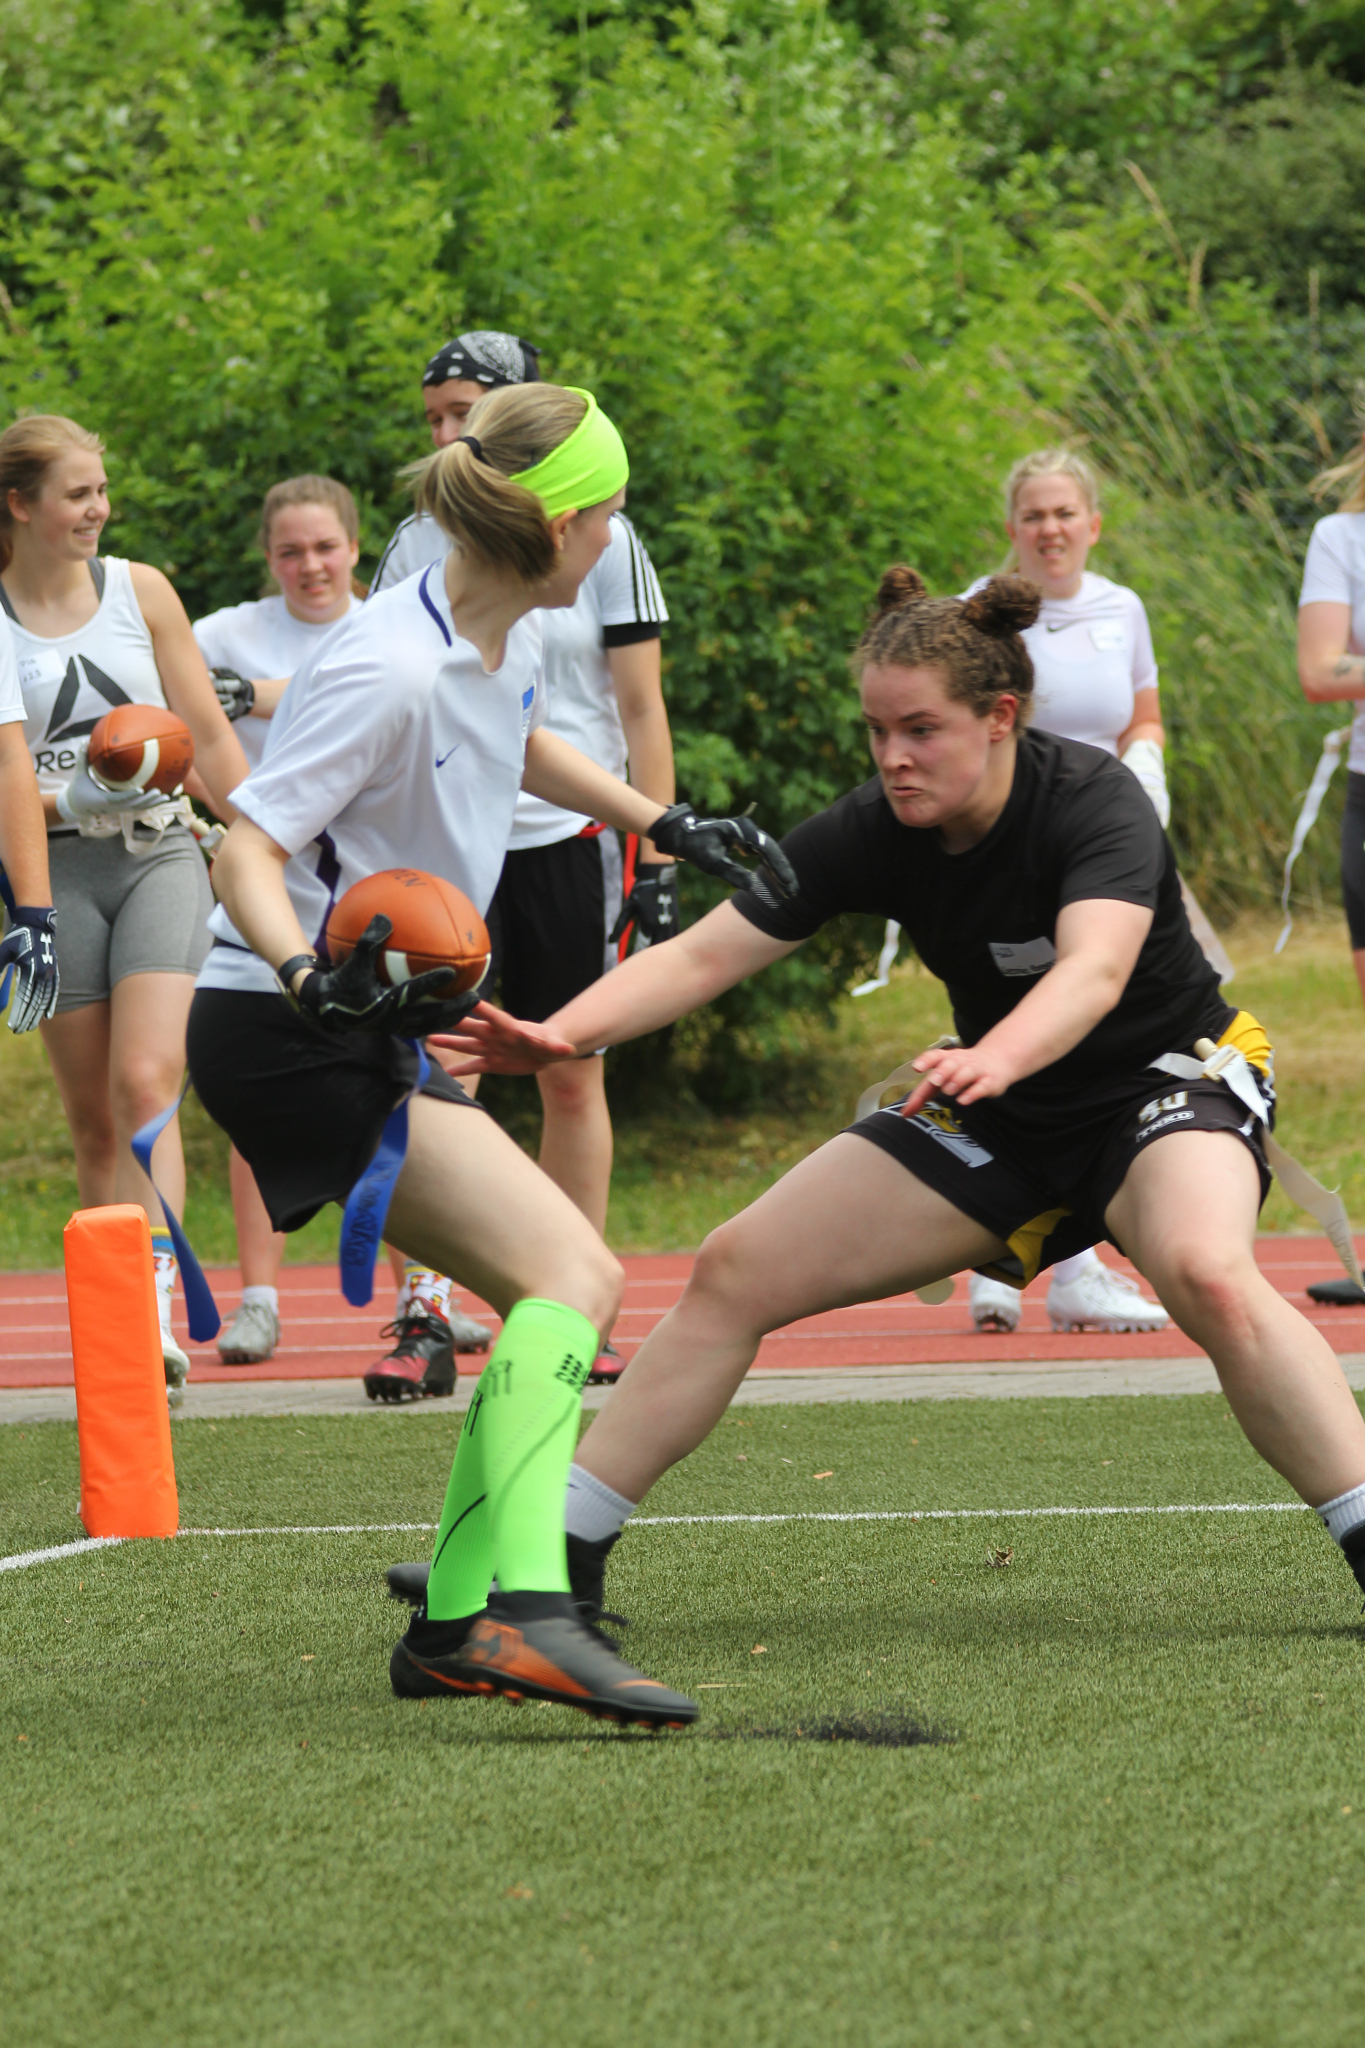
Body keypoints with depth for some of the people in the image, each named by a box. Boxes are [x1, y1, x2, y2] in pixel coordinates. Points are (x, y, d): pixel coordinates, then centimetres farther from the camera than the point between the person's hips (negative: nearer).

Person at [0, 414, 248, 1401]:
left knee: (146, 1087, -18)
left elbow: (210, 737, 11)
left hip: (160, 855, 0)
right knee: (95, 1122, 2)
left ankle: (156, 1312, -26)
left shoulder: (139, 590, 5)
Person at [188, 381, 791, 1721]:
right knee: (571, 1271, -22)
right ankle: (525, 1611, -36)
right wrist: (311, 979, -40)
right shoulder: (391, 672, -22)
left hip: (372, 1036, 10)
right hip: (286, 1041, -10)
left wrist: (662, 824, 32)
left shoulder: (510, 637, 7)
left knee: (565, 1287, 14)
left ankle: (453, 1630, 14)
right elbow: (247, 850, -24)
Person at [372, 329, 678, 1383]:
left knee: (573, 1078, 5)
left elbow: (642, 709, 2)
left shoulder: (600, 539, 1)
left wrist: (656, 860, -3)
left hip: (573, 833, -1)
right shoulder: (418, 546, 8)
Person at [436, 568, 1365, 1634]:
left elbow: (1096, 968, -44)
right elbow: (703, 954, -17)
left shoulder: (1094, 799, -27)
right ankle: (559, 1552, 7)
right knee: (737, 1274, -2)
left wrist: (994, 1059, -64)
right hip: (1000, 1102, 6)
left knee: (1207, 1273, -38)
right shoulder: (871, 833, -14)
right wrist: (558, 1034, -35)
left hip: (1167, 1075, -5)